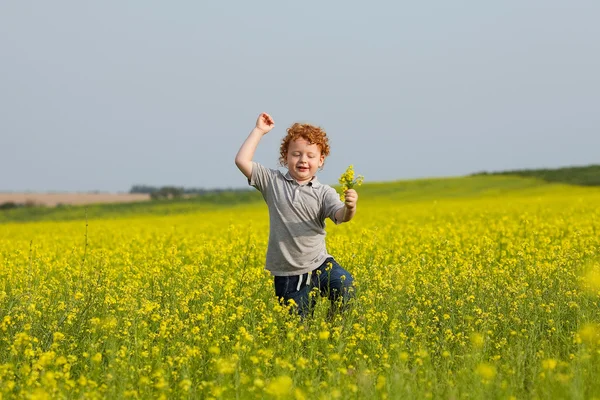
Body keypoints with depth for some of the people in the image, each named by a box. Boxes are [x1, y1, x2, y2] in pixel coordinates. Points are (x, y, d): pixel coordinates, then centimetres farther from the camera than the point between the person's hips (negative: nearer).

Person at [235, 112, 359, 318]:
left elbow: (340, 216, -17)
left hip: (319, 264, -1)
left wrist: (349, 208, -40)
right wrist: (259, 131, -1)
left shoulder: (324, 192, -1)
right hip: (287, 276, 1)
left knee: (345, 287, -27)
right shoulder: (273, 182, 3)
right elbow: (242, 161, -3)